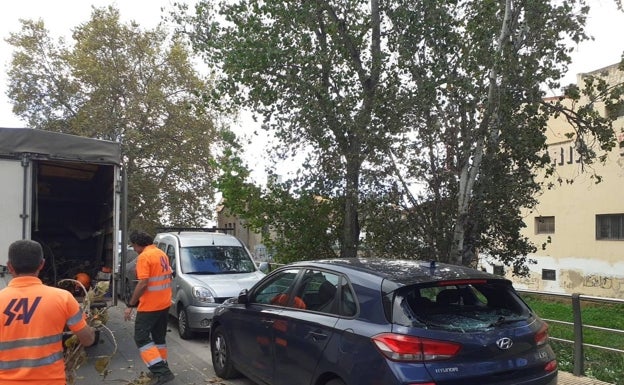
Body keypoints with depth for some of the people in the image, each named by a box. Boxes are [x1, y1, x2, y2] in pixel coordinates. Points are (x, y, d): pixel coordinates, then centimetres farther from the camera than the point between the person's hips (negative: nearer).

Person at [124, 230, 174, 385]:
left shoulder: (144, 256, -16)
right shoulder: (161, 254, 12)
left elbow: (143, 284, -22)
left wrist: (130, 305, -16)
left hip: (150, 306, -9)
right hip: (164, 304, 9)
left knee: (141, 338, -3)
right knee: (159, 337, 18)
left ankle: (161, 372, -10)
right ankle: (162, 369, 24)